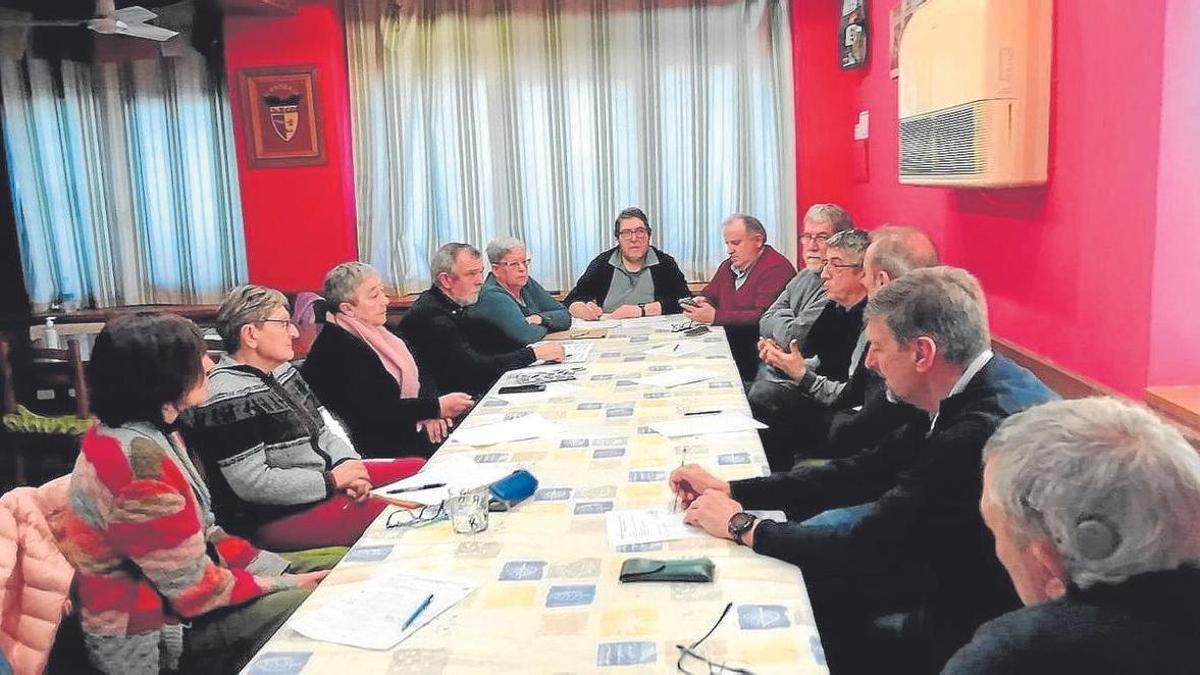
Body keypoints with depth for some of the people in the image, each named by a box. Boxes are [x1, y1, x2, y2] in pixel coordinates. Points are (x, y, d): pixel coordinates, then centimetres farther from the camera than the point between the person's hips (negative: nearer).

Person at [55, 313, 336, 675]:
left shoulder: (149, 433, 1)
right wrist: (287, 585, -11)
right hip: (154, 632, -9)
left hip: (172, 580, 9)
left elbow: (202, 532, 7)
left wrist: (281, 568, -1)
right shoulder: (139, 460, -29)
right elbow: (196, 591, -24)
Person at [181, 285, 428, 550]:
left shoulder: (282, 370, 11)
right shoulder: (227, 398, -18)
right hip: (279, 515, -10)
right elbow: (251, 483, -23)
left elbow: (322, 431, 15)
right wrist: (331, 481, -17)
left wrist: (348, 464, -7)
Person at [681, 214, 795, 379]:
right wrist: (701, 302, 0)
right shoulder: (728, 266, 16)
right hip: (725, 340, 8)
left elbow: (762, 317, -21)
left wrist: (715, 316, -22)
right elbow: (708, 294, 26)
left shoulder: (776, 268, -11)